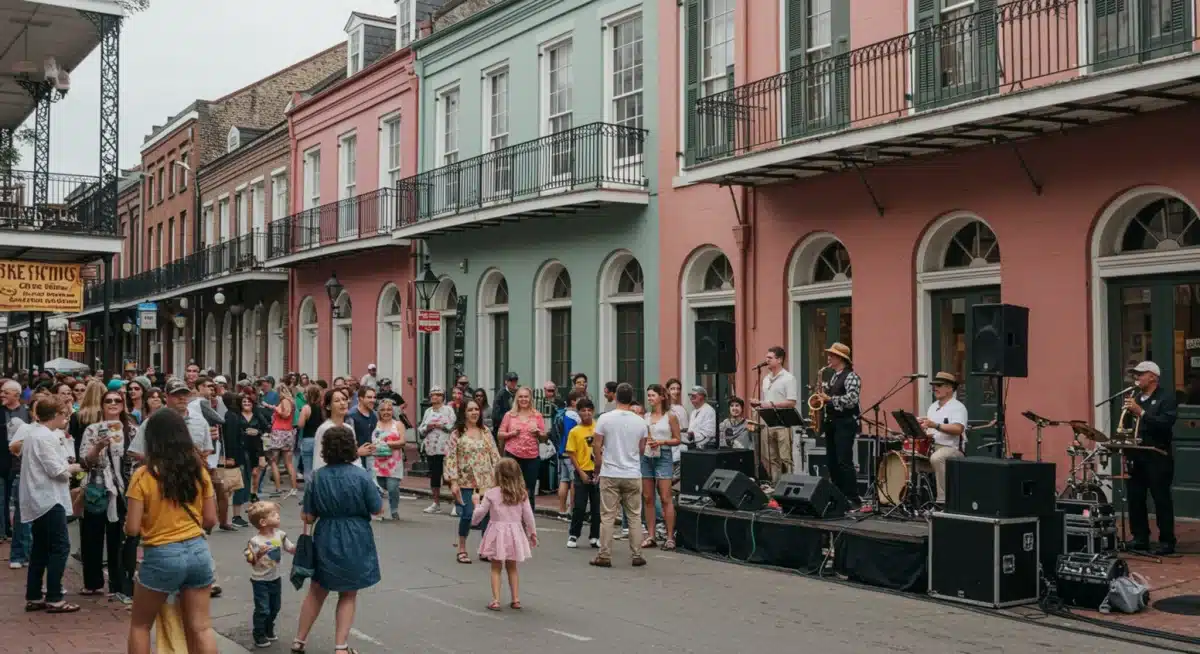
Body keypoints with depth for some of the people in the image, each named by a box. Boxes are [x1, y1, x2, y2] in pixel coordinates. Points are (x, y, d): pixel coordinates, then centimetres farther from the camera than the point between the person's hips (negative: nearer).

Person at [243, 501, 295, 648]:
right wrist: (259, 554, -37)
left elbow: (292, 550, 2)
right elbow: (250, 561, -20)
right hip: (260, 581, -6)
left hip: (275, 578, 6)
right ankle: (259, 636, 16)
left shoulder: (280, 535, -6)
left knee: (275, 607, 18)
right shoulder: (255, 541, -22)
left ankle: (269, 630, 38)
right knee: (262, 609, -1)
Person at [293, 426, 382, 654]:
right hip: (355, 541, -2)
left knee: (317, 591, 21)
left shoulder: (316, 477, -7)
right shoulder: (362, 476, -14)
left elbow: (309, 517, -4)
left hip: (325, 540, 2)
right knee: (348, 595, 13)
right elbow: (378, 509, -7)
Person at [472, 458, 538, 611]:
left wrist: (477, 504, 18)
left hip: (497, 532, -3)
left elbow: (480, 513, -4)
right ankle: (516, 599, 17)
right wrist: (532, 533, 13)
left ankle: (496, 600, 1)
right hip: (514, 533, 3)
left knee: (496, 568, 8)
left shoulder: (491, 493, -10)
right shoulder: (522, 494, -3)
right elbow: (528, 515, 0)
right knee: (512, 568, 17)